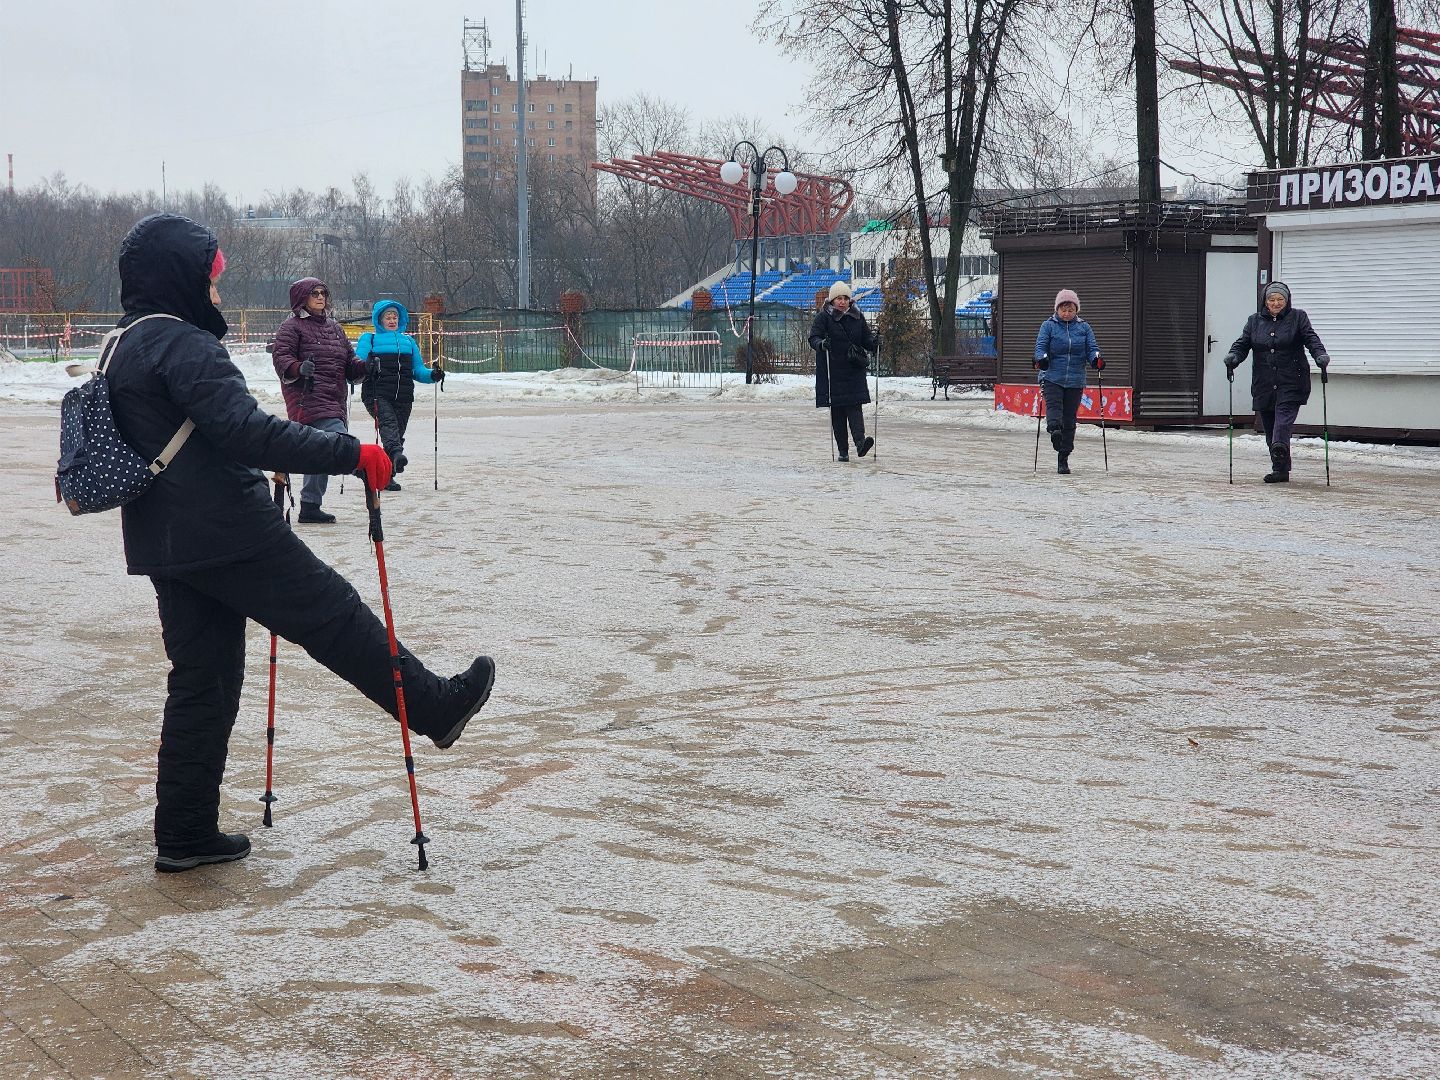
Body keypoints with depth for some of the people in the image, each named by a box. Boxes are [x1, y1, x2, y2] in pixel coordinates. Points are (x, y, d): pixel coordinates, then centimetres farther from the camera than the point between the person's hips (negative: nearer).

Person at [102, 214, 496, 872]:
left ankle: (185, 835, 15)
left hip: (163, 545, 10)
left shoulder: (124, 349, 17)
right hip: (227, 533, -10)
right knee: (335, 619, 3)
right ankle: (436, 708, 16)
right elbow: (245, 430, -26)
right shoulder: (182, 345, -16)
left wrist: (260, 467, 30)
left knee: (202, 679, 12)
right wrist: (351, 454, -24)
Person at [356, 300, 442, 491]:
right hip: (377, 394, -4)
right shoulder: (369, 339, 16)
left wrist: (433, 375, 3)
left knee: (398, 432, 0)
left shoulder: (408, 341, 28)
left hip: (403, 397, 4)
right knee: (388, 422, -29)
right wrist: (364, 369, -19)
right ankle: (396, 454, -54)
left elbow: (418, 370, 24)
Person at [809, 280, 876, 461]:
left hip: (854, 371, 2)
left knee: (854, 406, -11)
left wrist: (874, 341, -12)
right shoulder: (823, 317, -1)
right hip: (832, 370, -2)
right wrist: (821, 344, -32)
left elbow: (866, 339, 12)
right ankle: (843, 450, 6)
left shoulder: (857, 317, 10)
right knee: (837, 410, 1)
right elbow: (813, 338, -9)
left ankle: (860, 442, -23)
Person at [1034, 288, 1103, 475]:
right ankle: (1054, 429, -52)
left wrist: (1096, 359, -19)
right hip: (1052, 378, -2)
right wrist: (1042, 359, -28)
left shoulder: (1084, 327, 10)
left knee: (1069, 419, 3)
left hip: (1075, 381, 2)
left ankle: (1063, 459, 8)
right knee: (1054, 405, -28)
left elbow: (1091, 348, 3)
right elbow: (1040, 345, -6)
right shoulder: (1048, 326, 4)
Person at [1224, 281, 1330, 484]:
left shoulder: (1298, 318, 7)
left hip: (1291, 383, -4)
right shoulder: (1255, 321, 14)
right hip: (1264, 384, 4)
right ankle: (1281, 470, 11)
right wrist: (1234, 357, -13)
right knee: (1270, 426, 4)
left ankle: (1280, 449, -44)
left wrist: (1320, 355, -23)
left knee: (1284, 415, -25)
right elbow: (1243, 343, 9)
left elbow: (1311, 338, -3)